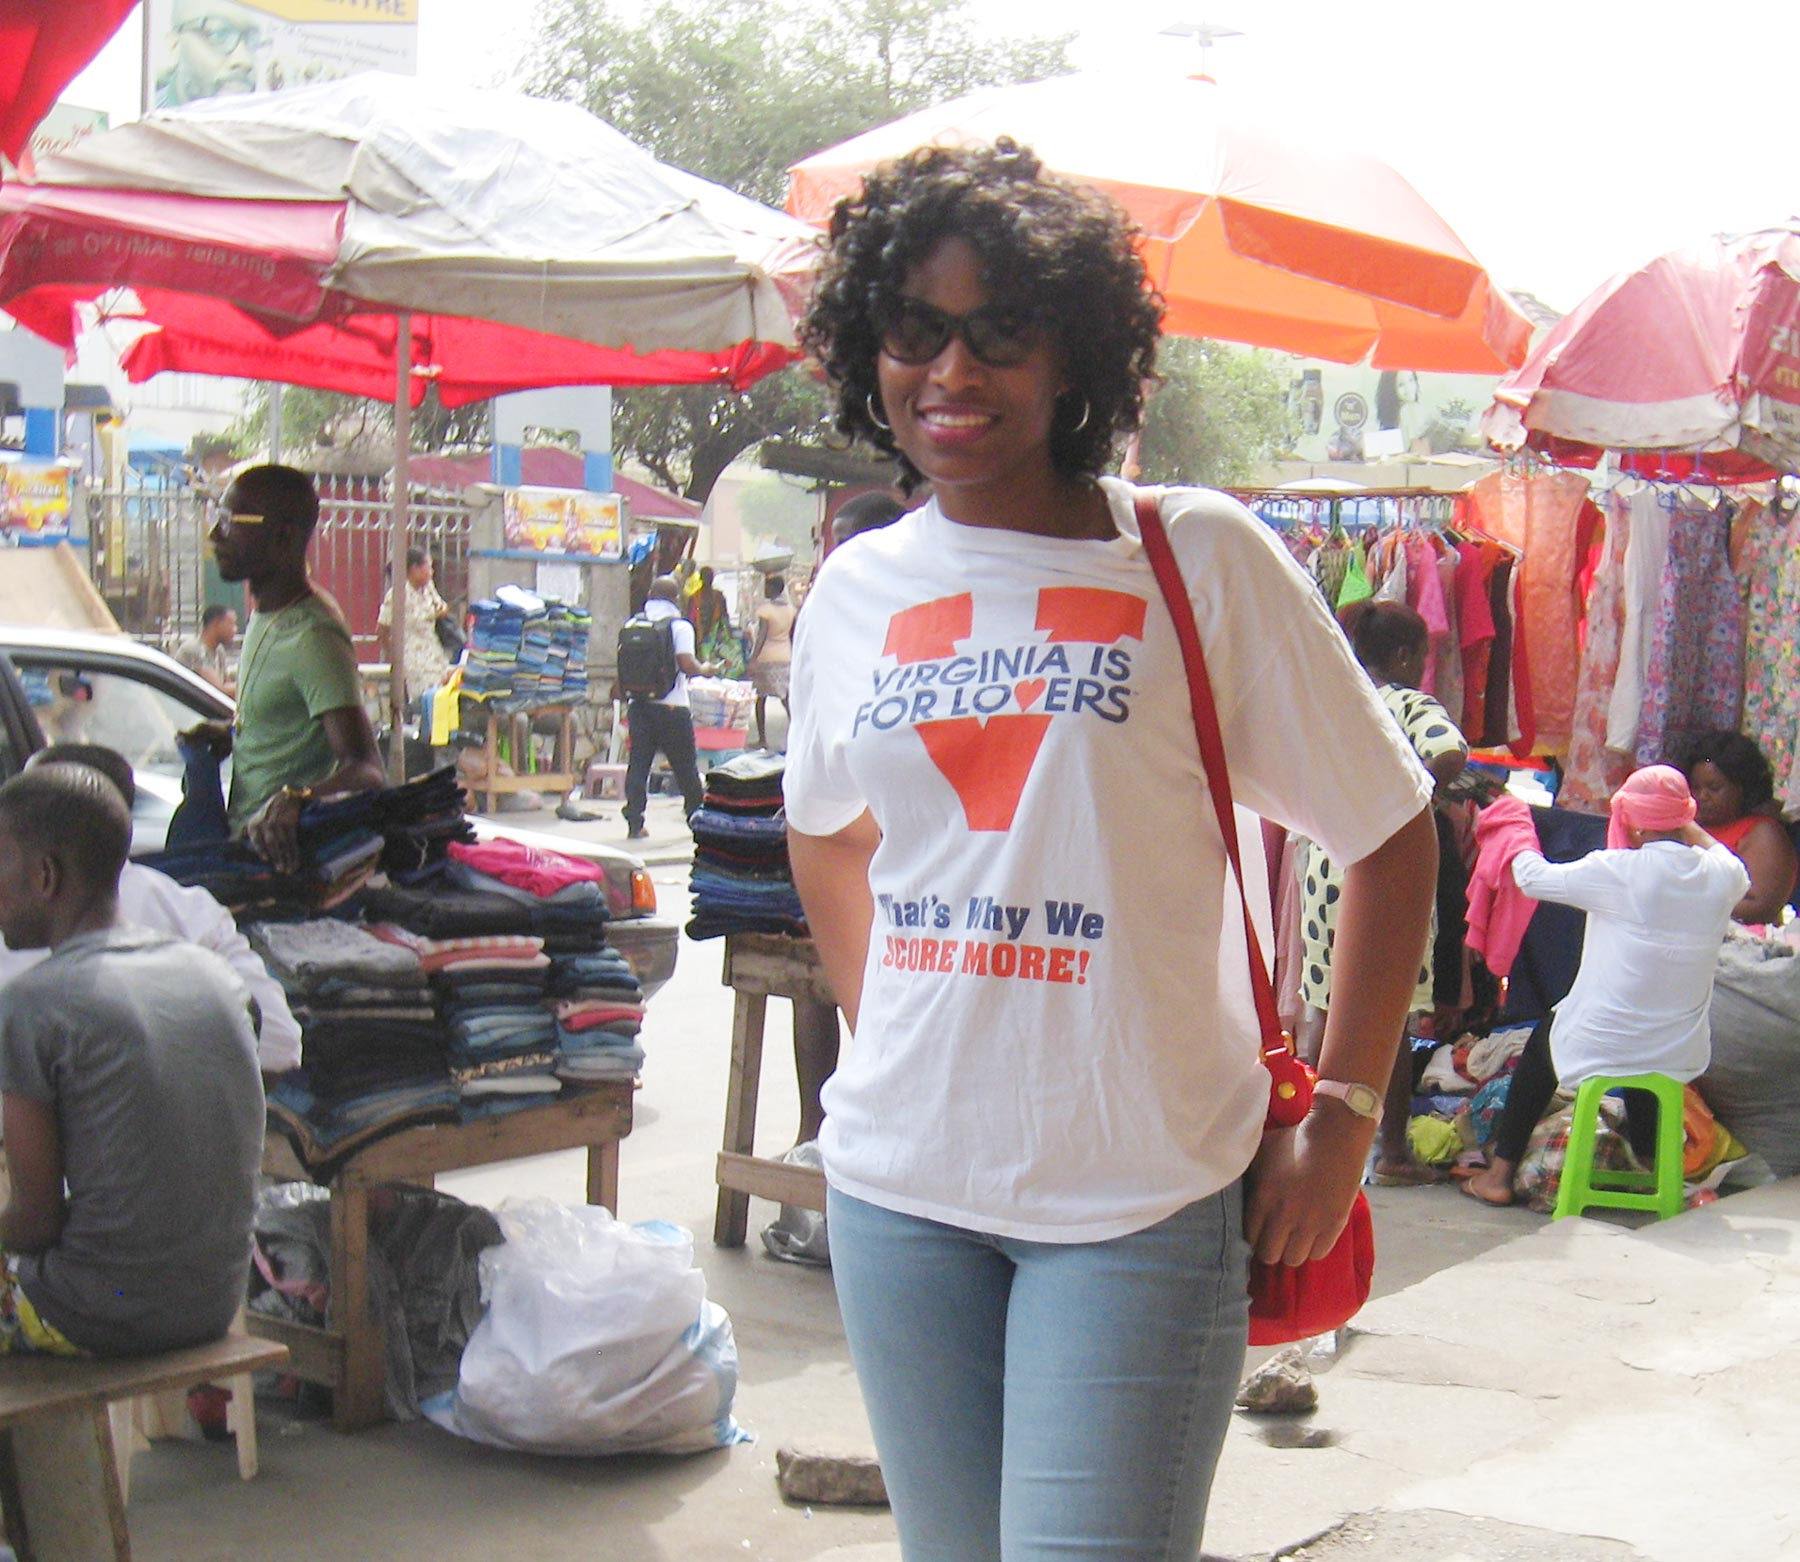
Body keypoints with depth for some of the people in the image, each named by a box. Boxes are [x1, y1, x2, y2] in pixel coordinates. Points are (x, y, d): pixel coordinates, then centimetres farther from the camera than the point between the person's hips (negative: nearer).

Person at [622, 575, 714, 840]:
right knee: (685, 766, 8)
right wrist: (704, 670, 4)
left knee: (638, 764, 5)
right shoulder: (680, 626, -8)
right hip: (672, 707, -3)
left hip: (638, 704, 3)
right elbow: (687, 665, -16)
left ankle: (634, 824, -1)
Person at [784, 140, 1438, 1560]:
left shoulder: (1199, 557, -6)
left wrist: (1341, 1123, -6)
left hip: (1143, 1192, -4)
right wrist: (885, 1034, 12)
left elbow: (1393, 834, -2)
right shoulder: (858, 589, 6)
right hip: (898, 1178, 4)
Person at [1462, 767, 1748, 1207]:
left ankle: (1500, 1173, 29)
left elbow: (1532, 878, -7)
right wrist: (1690, 829, 28)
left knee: (1543, 1042, 29)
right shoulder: (1722, 876, -7)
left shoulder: (1619, 872, -20)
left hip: (1600, 1050, -4)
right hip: (1682, 1057, 4)